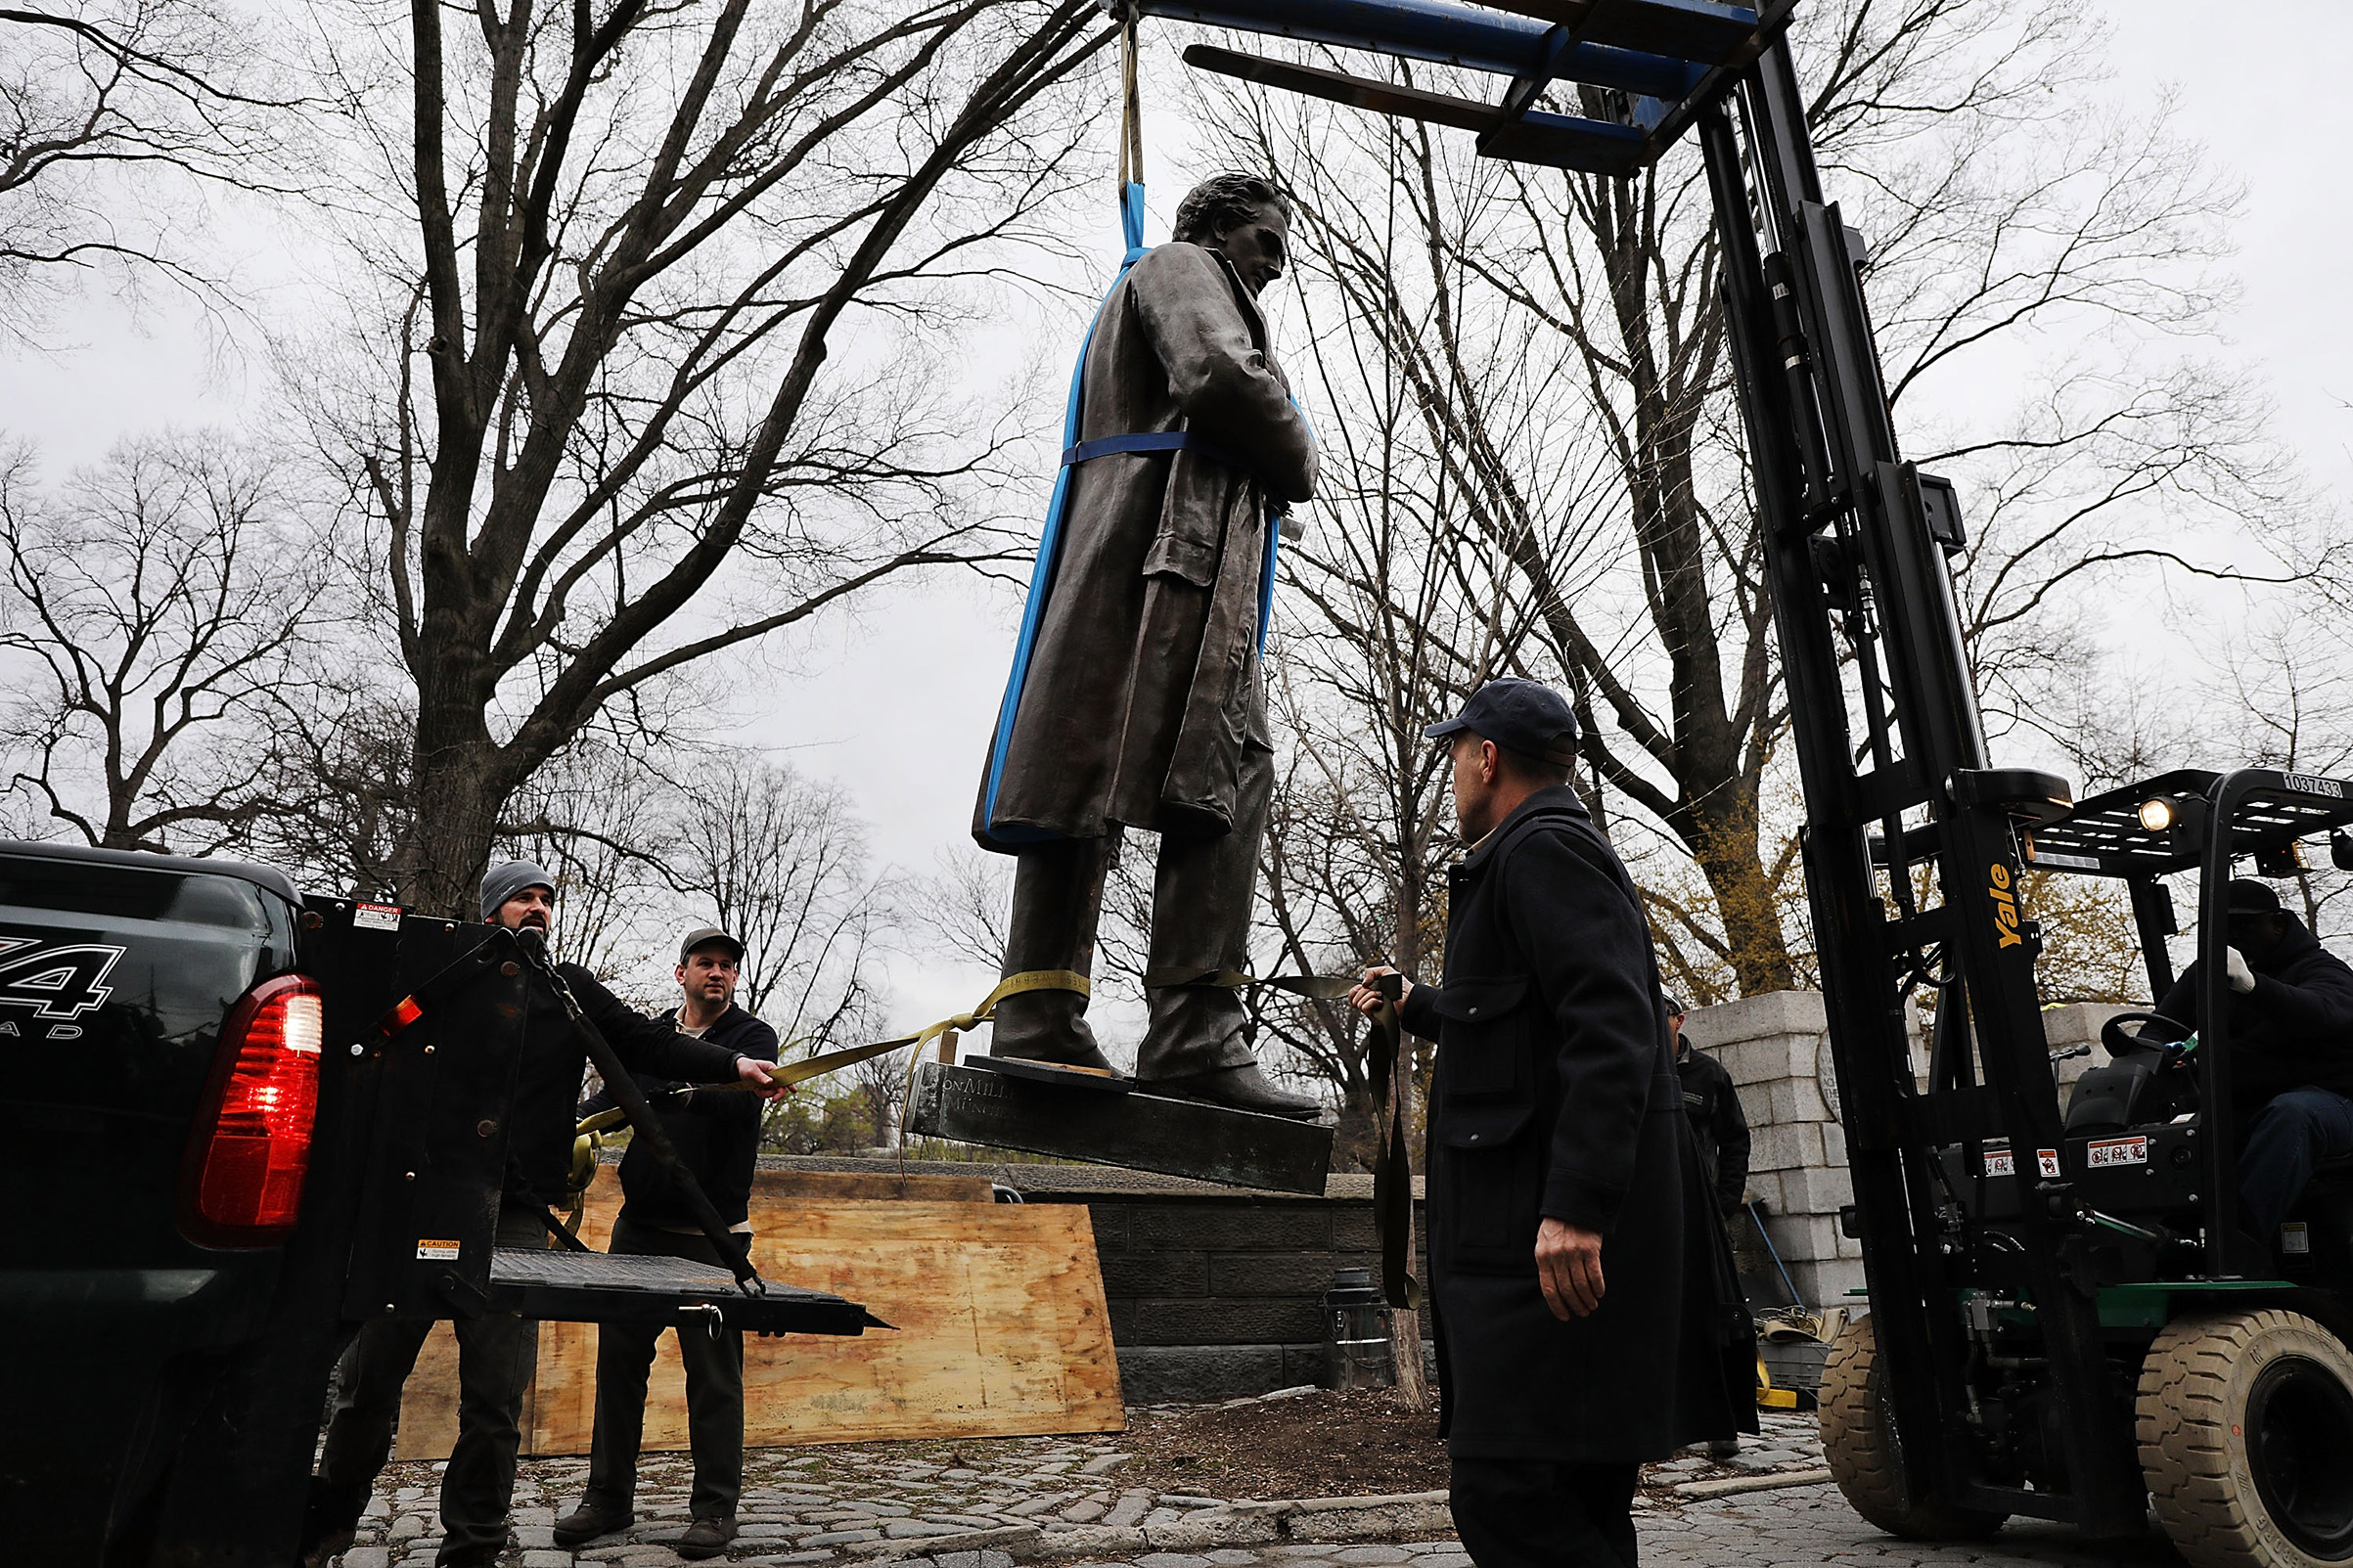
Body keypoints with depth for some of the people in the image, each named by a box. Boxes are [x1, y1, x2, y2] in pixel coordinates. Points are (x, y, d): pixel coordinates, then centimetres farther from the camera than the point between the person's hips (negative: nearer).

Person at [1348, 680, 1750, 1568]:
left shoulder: (1544, 850, -8)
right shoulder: (1535, 856, 24)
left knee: (1506, 1496, -11)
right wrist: (1411, 1007, 52)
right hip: (1530, 1230, 11)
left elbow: (1612, 1033, -22)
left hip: (1564, 1237, -11)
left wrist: (1575, 1207, -28)